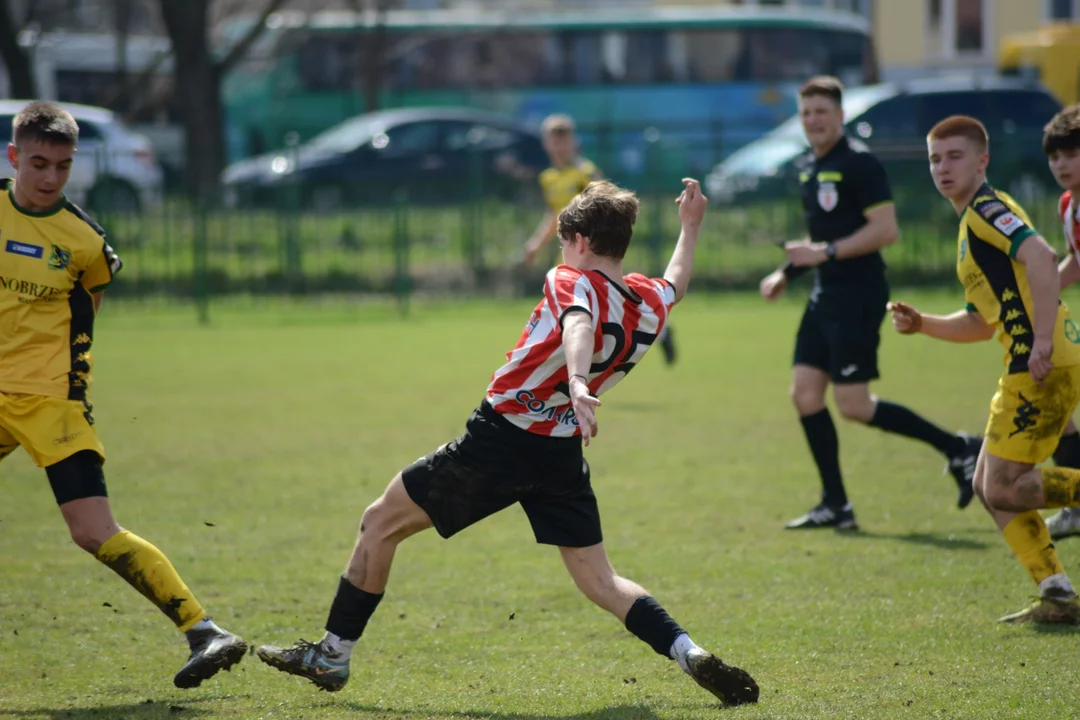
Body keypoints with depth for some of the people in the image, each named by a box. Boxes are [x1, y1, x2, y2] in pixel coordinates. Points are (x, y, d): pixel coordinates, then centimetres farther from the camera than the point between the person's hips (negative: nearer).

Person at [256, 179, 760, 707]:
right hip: (563, 457, 6)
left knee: (381, 523, 9)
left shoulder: (573, 283, -12)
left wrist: (576, 381, -54)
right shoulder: (649, 302, 7)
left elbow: (579, 325, -35)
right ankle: (690, 656, -11)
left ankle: (332, 655, 14)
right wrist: (690, 227, 47)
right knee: (600, 581, 9)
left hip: (499, 440, -6)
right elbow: (677, 283, 32)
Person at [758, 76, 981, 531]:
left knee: (852, 404, -9)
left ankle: (957, 449, 5)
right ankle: (835, 506, 8)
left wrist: (826, 252, -21)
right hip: (825, 297, 9)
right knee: (805, 392, 2)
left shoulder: (859, 163, -12)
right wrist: (787, 273, 17)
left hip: (858, 297, -9)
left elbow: (886, 230, -19)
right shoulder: (810, 168, 15)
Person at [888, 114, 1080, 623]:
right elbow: (982, 323, 30)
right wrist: (921, 324, 15)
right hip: (1031, 369, 10)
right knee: (991, 486, 12)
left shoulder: (987, 208, -6)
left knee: (1004, 488, -11)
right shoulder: (972, 225, 24)